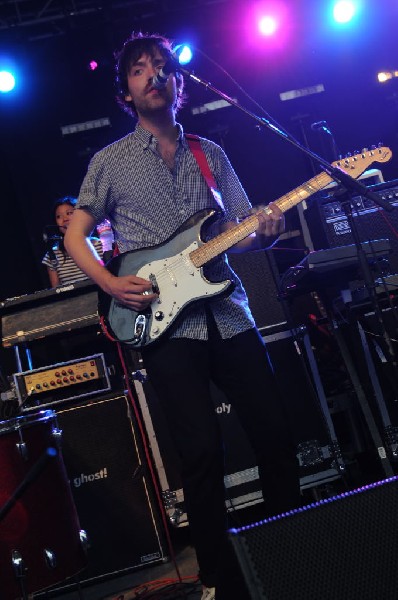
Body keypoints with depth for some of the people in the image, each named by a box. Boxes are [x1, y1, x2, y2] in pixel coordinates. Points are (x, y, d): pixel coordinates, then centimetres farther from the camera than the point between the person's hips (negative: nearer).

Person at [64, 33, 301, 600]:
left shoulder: (211, 154, 15)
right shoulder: (111, 161, 7)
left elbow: (243, 232, 14)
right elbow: (74, 236, 8)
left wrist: (267, 230, -10)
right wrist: (111, 284, -9)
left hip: (229, 314, 3)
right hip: (165, 324, -3)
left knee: (274, 434, 3)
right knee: (202, 452, -8)